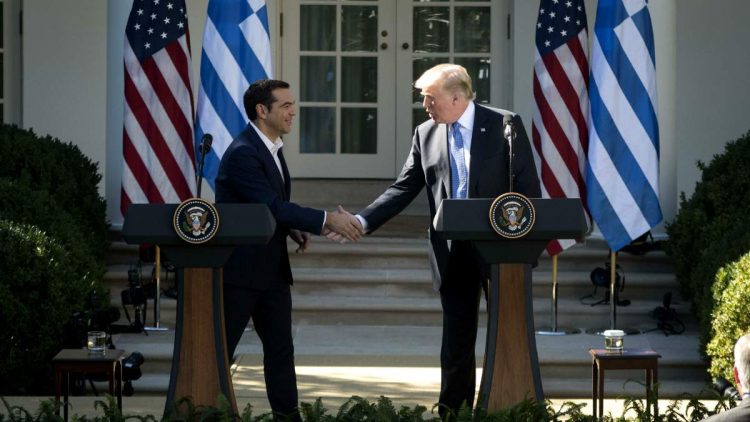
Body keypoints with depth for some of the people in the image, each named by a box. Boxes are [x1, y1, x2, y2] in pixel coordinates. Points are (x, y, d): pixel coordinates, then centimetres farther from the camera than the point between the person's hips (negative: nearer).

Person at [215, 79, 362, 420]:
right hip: (239, 268, -9)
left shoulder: (272, 149, 10)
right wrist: (327, 220, -25)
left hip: (272, 268, 9)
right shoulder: (242, 154, -19)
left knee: (281, 349, 9)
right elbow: (272, 206, -26)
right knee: (220, 351, 0)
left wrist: (294, 229, 0)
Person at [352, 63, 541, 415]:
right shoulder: (425, 134, 6)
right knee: (457, 341, 7)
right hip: (452, 252, 3)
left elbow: (528, 187, -5)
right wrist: (363, 221, -9)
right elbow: (403, 189, 5)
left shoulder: (505, 125, -5)